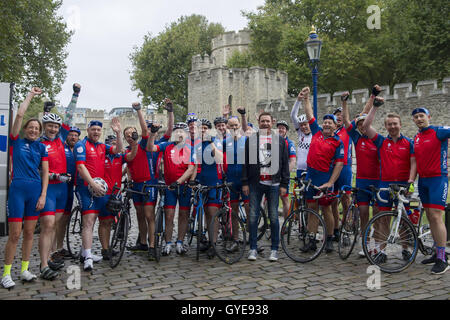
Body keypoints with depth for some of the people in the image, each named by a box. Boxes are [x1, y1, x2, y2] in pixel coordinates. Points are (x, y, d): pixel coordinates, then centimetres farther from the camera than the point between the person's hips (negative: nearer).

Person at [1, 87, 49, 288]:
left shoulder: (41, 147, 11)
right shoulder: (16, 142, 4)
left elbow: (45, 172, 8)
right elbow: (20, 114, -5)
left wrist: (43, 195, -1)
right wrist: (31, 95, 4)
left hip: (36, 189, 3)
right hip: (18, 188, -3)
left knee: (29, 232, 9)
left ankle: (24, 270, 20)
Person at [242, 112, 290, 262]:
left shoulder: (280, 140, 8)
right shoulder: (250, 140, 8)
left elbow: (285, 163, 6)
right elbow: (245, 162, 7)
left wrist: (284, 184, 0)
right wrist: (245, 183, 0)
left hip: (273, 183, 0)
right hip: (255, 183, 1)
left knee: (274, 217, 3)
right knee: (253, 216, 2)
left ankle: (274, 249, 14)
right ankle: (253, 248, 11)